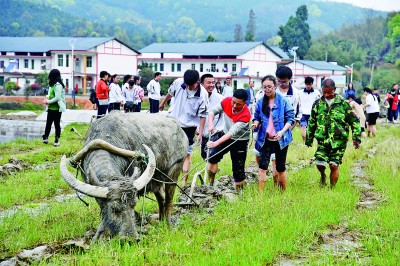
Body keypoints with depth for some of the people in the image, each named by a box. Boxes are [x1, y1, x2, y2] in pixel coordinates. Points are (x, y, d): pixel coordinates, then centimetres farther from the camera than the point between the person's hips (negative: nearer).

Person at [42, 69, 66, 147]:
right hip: (51, 108, 9)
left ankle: (57, 140, 11)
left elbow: (57, 98, -23)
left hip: (56, 109, -9)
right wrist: (47, 97, 6)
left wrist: (49, 102, -14)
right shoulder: (52, 85, 11)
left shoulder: (58, 85, -18)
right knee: (48, 123, 13)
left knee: (56, 124, 2)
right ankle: (45, 138, 21)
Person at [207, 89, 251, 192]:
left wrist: (216, 143, -48)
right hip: (226, 135, 6)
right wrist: (210, 124, -28)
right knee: (213, 158, 5)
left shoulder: (246, 115, -33)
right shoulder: (227, 101, -19)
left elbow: (232, 132, -39)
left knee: (238, 171, -7)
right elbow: (213, 111, -8)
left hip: (240, 140, -6)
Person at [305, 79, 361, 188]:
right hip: (323, 140, 2)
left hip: (338, 141, -2)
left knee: (334, 165, -2)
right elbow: (312, 122, 16)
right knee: (319, 163, -8)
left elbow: (354, 121, 5)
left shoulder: (343, 103, -1)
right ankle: (323, 176, 26)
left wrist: (356, 137, -2)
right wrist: (309, 138, 19)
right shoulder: (318, 104, 5)